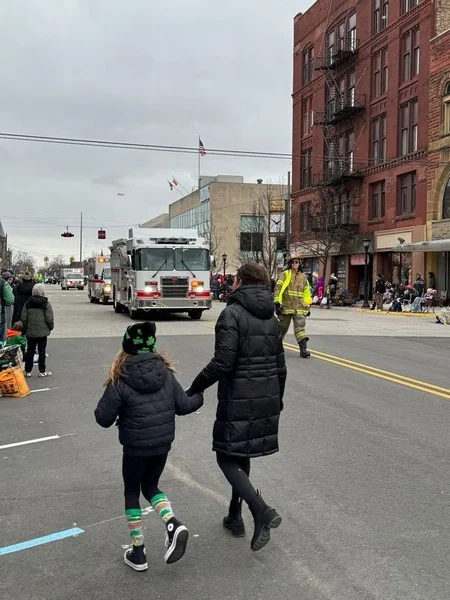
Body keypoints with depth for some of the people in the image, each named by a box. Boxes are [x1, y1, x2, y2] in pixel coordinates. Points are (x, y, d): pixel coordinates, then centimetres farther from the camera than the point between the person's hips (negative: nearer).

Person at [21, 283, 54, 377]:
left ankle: (28, 371, 15)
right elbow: (50, 319, -9)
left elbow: (24, 319, 1)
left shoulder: (28, 304, 1)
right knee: (42, 351, 4)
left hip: (30, 333, 3)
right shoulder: (46, 304, -8)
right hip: (42, 332, -3)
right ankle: (42, 371, 8)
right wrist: (51, 327, 8)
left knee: (30, 351, 10)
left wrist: (25, 329, 13)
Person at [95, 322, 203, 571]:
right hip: (162, 444, 4)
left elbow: (104, 418, -12)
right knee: (150, 486, 24)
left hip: (135, 447, -4)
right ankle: (173, 524, 0)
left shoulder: (120, 380, -16)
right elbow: (183, 405, 0)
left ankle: (138, 552, 21)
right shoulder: (165, 373, -5)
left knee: (132, 493, 15)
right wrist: (199, 397, 20)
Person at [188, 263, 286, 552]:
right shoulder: (272, 319, 9)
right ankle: (235, 516, 30)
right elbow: (280, 367, 13)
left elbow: (223, 362, -22)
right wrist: (277, 400, 26)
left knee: (227, 458, 4)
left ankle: (263, 512, -11)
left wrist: (194, 389, -9)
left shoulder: (232, 313, -14)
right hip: (267, 400, 8)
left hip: (238, 401, -7)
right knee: (241, 456, 20)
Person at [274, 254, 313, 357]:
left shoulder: (303, 277, 12)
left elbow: (307, 292, 19)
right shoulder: (285, 274, -1)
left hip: (299, 308, 2)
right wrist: (277, 303, -16)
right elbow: (278, 288, -8)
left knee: (300, 328, -10)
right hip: (286, 307, -2)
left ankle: (303, 349, -15)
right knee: (282, 328, 11)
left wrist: (308, 306, 18)